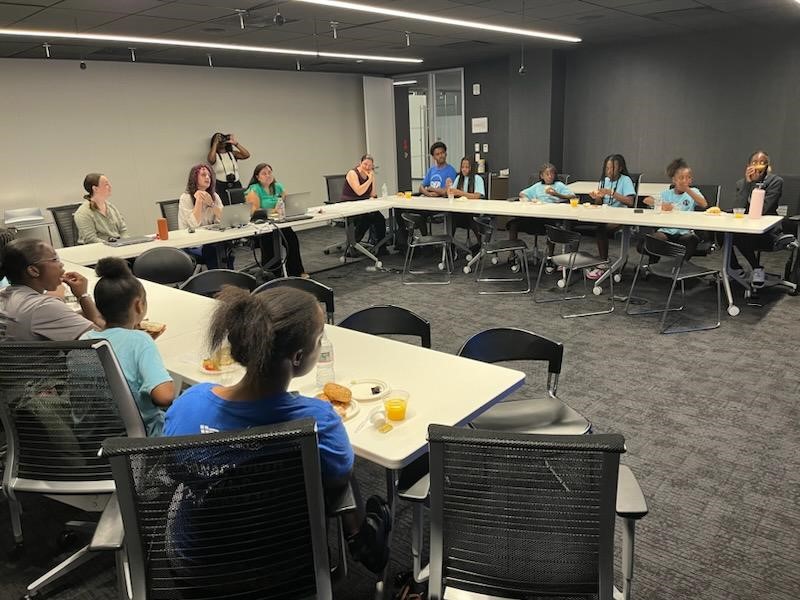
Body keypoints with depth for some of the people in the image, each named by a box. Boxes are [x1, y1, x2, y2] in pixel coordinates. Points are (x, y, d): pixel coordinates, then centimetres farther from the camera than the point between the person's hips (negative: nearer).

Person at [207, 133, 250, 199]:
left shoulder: (233, 153, 13)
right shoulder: (215, 155, 6)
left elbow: (247, 155, -1)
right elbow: (211, 160, -18)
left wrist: (235, 143, -4)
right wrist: (215, 143, -11)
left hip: (236, 185, 3)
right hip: (221, 186, -3)